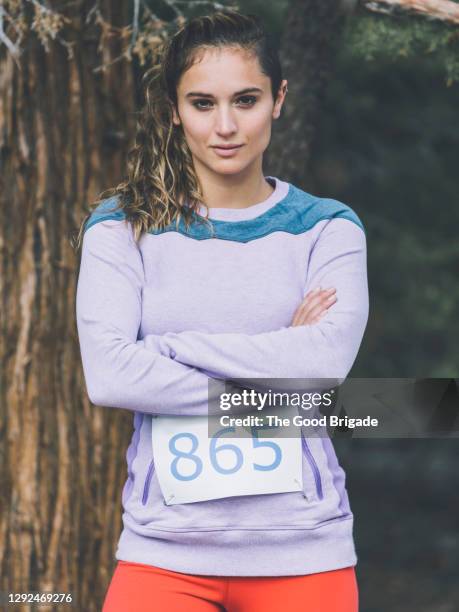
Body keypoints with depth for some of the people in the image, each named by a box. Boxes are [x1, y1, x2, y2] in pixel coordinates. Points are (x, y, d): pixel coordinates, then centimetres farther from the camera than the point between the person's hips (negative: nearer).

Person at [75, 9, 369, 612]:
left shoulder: (326, 228, 6)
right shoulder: (123, 227, 4)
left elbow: (327, 361, -11)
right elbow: (108, 376, -10)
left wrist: (171, 343, -10)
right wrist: (272, 386, -12)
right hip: (165, 552, 0)